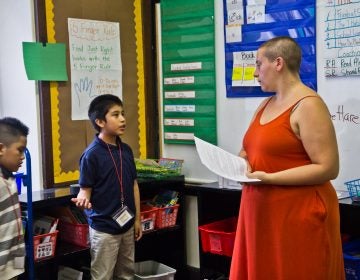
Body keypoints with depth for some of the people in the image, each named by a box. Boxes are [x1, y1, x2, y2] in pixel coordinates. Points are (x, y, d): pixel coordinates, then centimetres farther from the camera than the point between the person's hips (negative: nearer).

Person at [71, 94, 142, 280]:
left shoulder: (126, 150, 4)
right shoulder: (92, 154, -14)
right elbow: (85, 189, -11)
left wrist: (137, 219, 11)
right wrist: (83, 200, -34)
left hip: (126, 224, 7)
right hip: (104, 228, -6)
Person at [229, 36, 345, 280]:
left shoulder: (308, 105, -13)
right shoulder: (266, 105, 14)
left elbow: (328, 168, -19)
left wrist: (269, 178, -22)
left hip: (298, 215, -8)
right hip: (262, 213, 8)